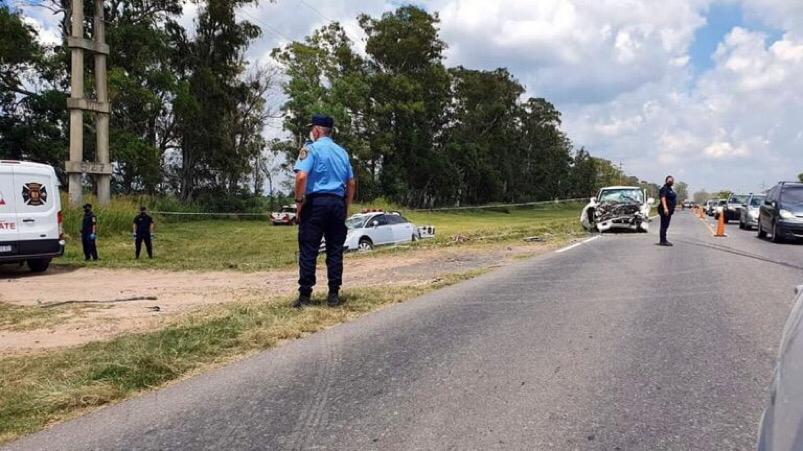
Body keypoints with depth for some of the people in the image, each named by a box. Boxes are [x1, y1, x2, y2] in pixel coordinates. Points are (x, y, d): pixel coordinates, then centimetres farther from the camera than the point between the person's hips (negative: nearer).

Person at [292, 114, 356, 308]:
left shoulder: (311, 148, -2)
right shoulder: (342, 152, 16)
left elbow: (302, 176, -16)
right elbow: (351, 183, 16)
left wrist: (299, 201, -8)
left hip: (316, 201, -5)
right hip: (338, 203, 5)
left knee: (308, 250, -2)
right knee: (335, 251, 7)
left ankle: (305, 295, -2)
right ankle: (334, 295, 9)